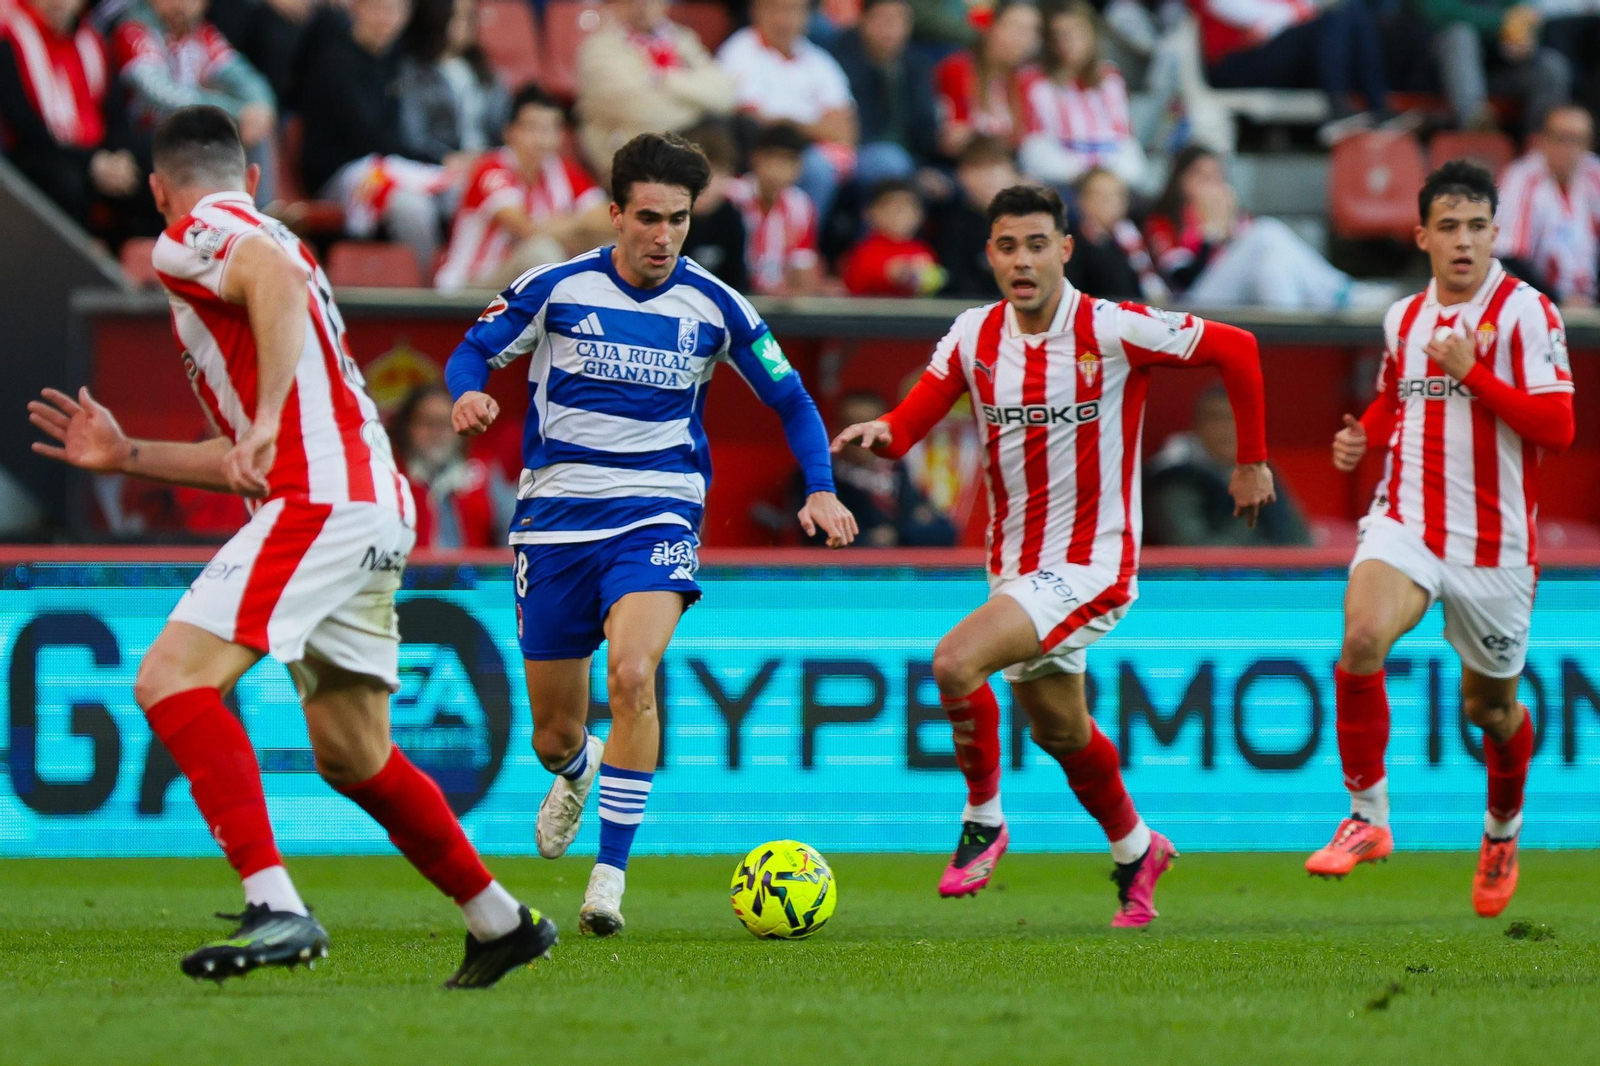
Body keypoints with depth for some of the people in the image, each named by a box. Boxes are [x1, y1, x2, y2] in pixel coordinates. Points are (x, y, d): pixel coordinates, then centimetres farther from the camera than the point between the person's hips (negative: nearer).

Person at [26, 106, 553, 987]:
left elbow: (276, 278, -24)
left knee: (170, 680, -17)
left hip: (322, 501, -9)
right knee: (350, 759, 19)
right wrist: (125, 456, 33)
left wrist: (265, 420, -30)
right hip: (374, 508, 9)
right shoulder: (262, 238, 29)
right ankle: (501, 923, 30)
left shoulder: (195, 236, 1)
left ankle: (276, 910, -30)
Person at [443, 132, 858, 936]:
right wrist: (468, 394, -18)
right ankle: (577, 773, 48)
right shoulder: (555, 290, -3)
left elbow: (789, 399, 11)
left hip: (657, 516, -1)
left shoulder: (714, 308, 0)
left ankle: (611, 874, -21)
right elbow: (473, 352, 6)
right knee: (553, 733, 6)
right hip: (556, 515, 1)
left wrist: (820, 489, -2)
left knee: (632, 674, -28)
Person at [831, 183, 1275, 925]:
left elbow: (1235, 351, -8)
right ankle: (1135, 849, 46)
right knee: (1059, 732, 21)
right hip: (1013, 564, 6)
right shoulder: (974, 336, -2)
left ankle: (983, 822, -5)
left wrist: (1251, 462, -2)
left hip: (1090, 566, -6)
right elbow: (912, 422, -6)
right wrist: (880, 434, -30)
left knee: (956, 663, -26)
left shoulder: (1113, 331, -16)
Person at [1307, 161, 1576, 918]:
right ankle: (1367, 817, -16)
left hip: (1494, 539, -3)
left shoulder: (1525, 312, -8)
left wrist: (1471, 373, -21)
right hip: (1405, 523, 3)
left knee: (1490, 706, 10)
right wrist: (1361, 436, 8)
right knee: (1361, 636, -26)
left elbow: (1558, 427, -16)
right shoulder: (1404, 318, 9)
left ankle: (1503, 828, 40)